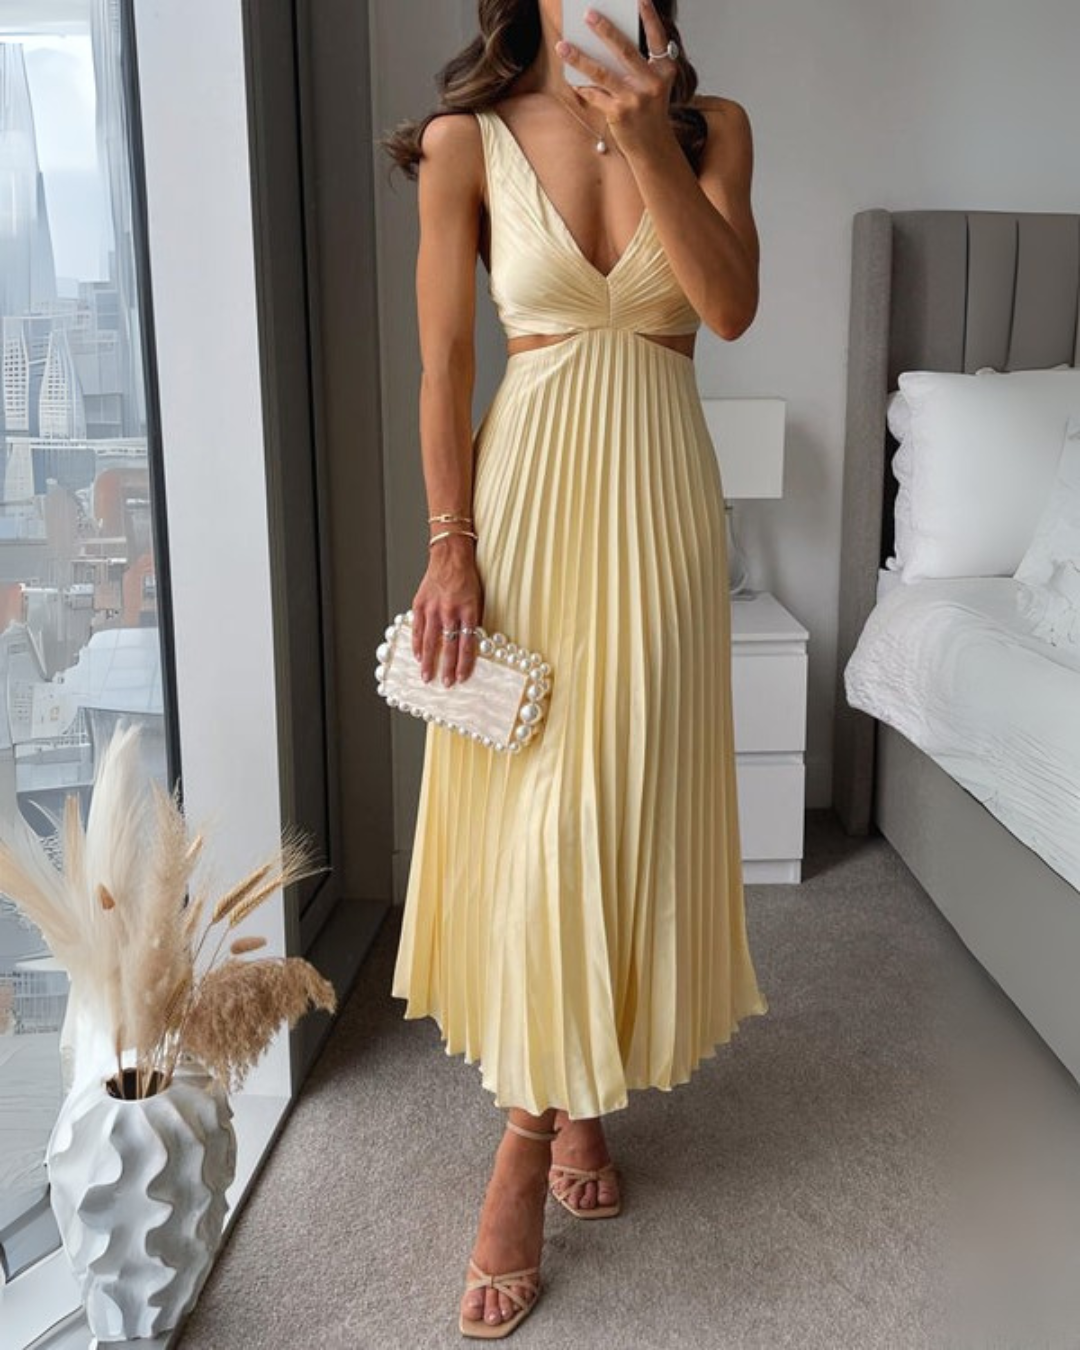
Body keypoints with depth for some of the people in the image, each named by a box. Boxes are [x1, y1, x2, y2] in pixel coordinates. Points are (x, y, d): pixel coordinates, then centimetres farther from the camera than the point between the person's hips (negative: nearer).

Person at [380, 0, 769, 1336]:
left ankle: (551, 1116, 21)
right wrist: (451, 547, -9)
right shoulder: (468, 141, 1)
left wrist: (650, 141, -22)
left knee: (622, 800, 4)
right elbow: (443, 362, -1)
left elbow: (732, 306, -10)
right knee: (526, 807, -2)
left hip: (658, 491, 2)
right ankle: (555, 1107, 15)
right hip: (528, 486, -1)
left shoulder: (711, 127, 6)